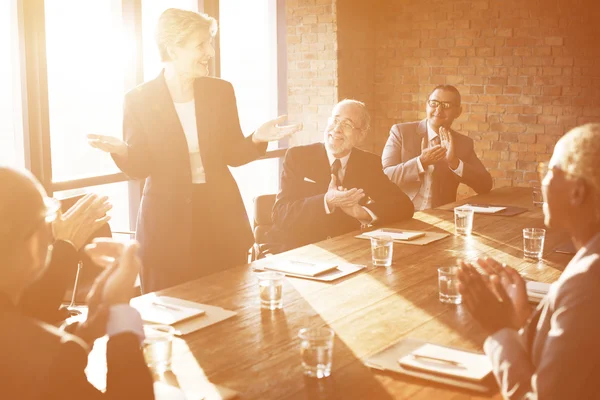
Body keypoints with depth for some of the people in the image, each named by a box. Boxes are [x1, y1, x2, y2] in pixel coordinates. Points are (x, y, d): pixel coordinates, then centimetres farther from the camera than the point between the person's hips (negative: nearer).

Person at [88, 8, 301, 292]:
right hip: (167, 223, -2)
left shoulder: (220, 91, 2)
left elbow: (232, 154, 5)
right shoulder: (139, 99, -7)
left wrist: (257, 138, -14)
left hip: (221, 216, 3)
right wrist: (120, 151, -25)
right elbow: (140, 166, -5)